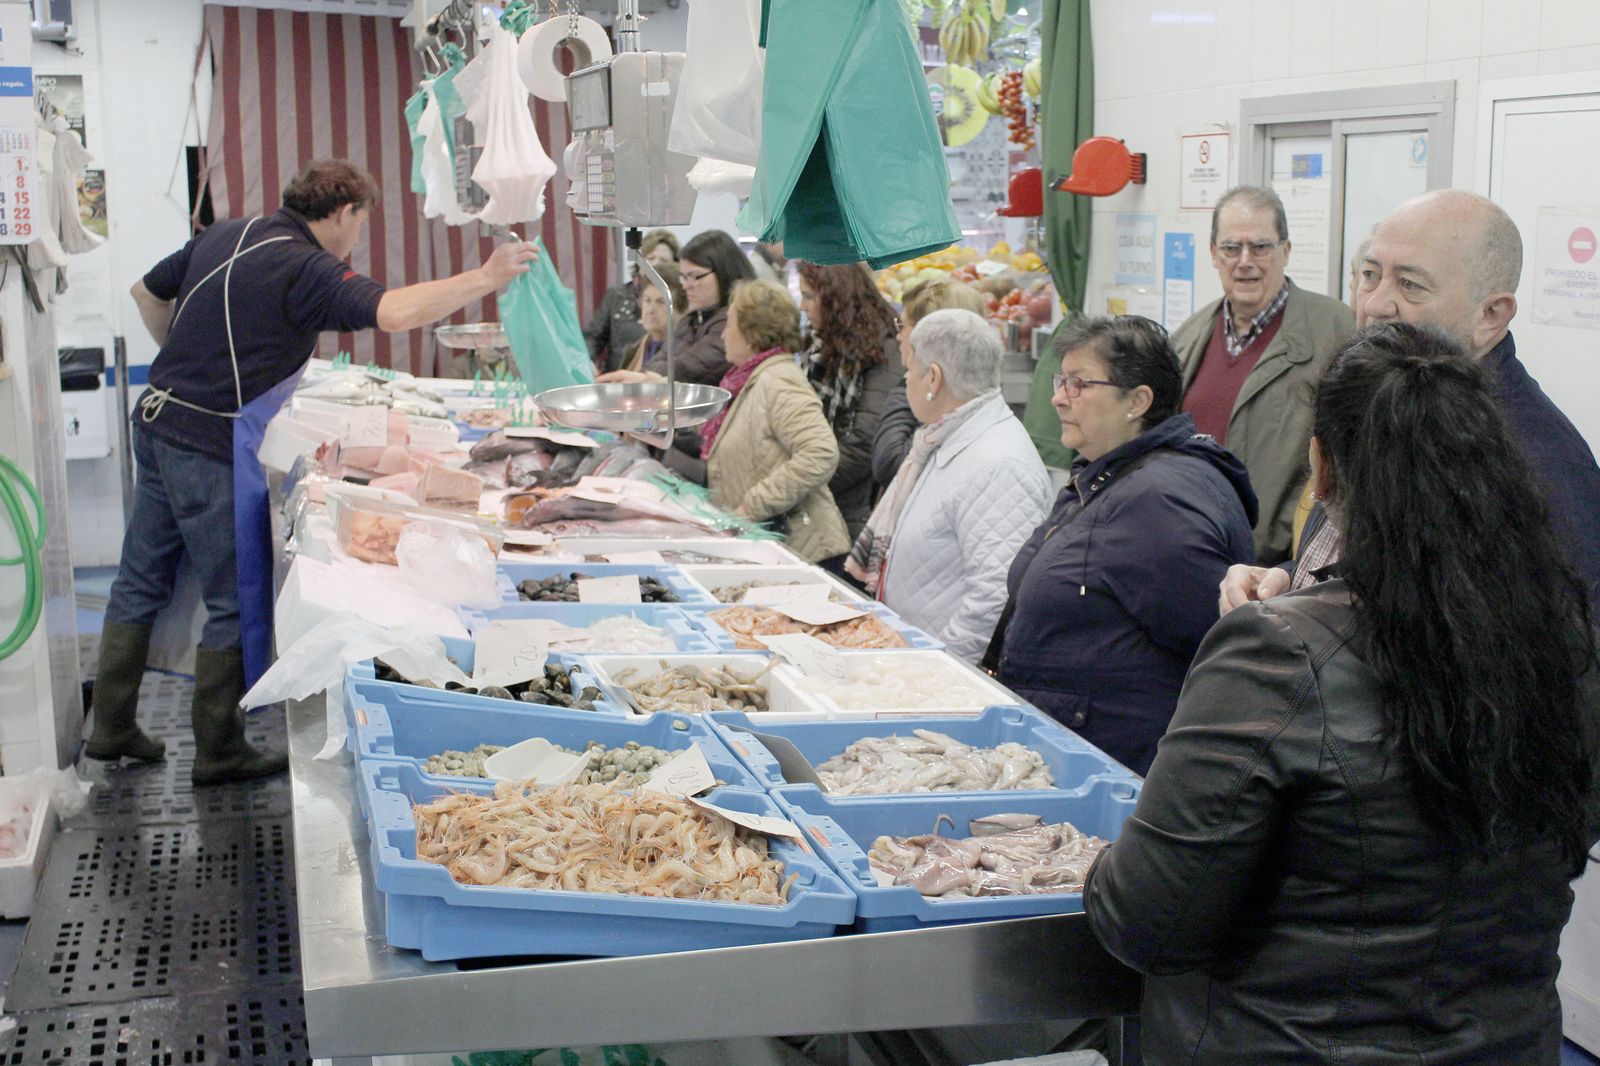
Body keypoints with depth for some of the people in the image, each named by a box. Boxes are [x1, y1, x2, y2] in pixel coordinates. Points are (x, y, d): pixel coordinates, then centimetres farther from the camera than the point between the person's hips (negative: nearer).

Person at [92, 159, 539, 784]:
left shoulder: (226, 235, 10)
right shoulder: (304, 269, -16)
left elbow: (148, 292, 22)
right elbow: (394, 313, -29)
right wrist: (486, 278, -23)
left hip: (158, 422, 9)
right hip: (212, 450, -9)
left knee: (141, 584, 16)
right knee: (236, 603, 3)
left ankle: (112, 728, 26)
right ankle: (219, 752, 13)